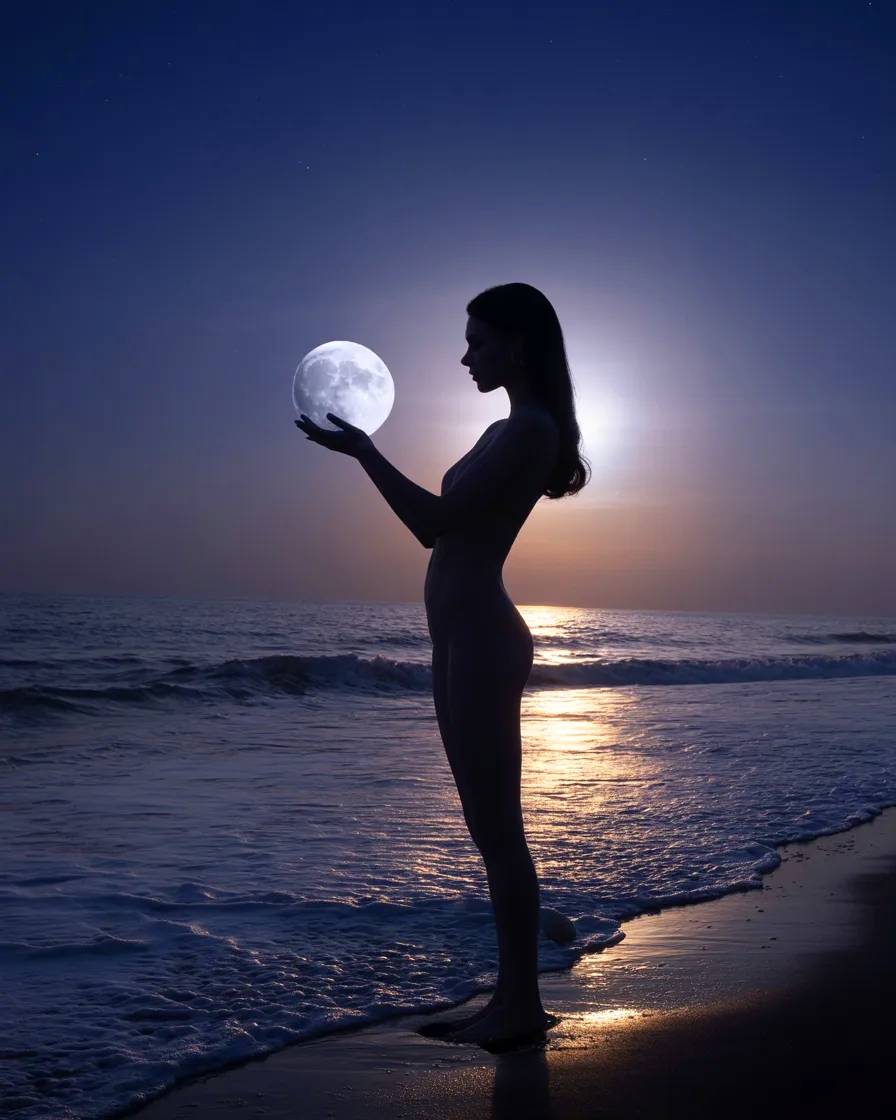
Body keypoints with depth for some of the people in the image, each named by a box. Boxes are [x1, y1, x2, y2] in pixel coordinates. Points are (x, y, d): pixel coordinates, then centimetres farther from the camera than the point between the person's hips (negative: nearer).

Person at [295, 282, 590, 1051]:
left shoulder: (529, 429, -11)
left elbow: (436, 517, -16)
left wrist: (363, 450, -10)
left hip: (480, 638, -10)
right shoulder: (511, 432, 20)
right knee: (493, 832, 12)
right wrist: (364, 451, 24)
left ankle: (521, 1005, 6)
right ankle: (514, 999, 21)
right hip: (466, 638, 10)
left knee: (499, 832, -4)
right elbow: (436, 525, 22)